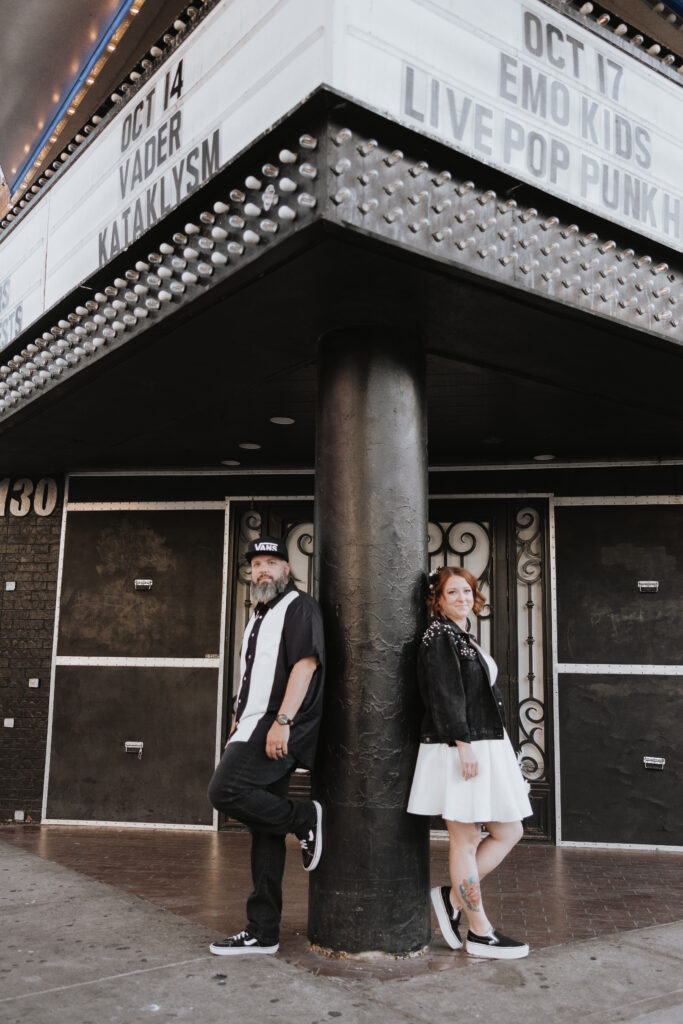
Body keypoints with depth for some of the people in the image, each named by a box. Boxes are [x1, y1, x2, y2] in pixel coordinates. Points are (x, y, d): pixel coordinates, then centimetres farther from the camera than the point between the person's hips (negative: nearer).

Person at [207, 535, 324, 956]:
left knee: (225, 791, -22)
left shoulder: (299, 607, -5)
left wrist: (281, 721, -24)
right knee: (264, 829, 8)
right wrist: (239, 722, 20)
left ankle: (306, 818, -4)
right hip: (257, 731, 9)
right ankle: (263, 932, 14)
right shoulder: (260, 616, 23)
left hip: (280, 730, -9)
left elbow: (305, 664, -17)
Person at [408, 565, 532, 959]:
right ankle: (480, 934, 11)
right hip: (459, 748, -10)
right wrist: (463, 745, -22)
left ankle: (454, 896, 19)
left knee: (509, 832, 11)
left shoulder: (467, 638, 19)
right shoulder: (439, 636, -10)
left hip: (487, 746, 10)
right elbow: (445, 696, -18)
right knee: (466, 839, 1)